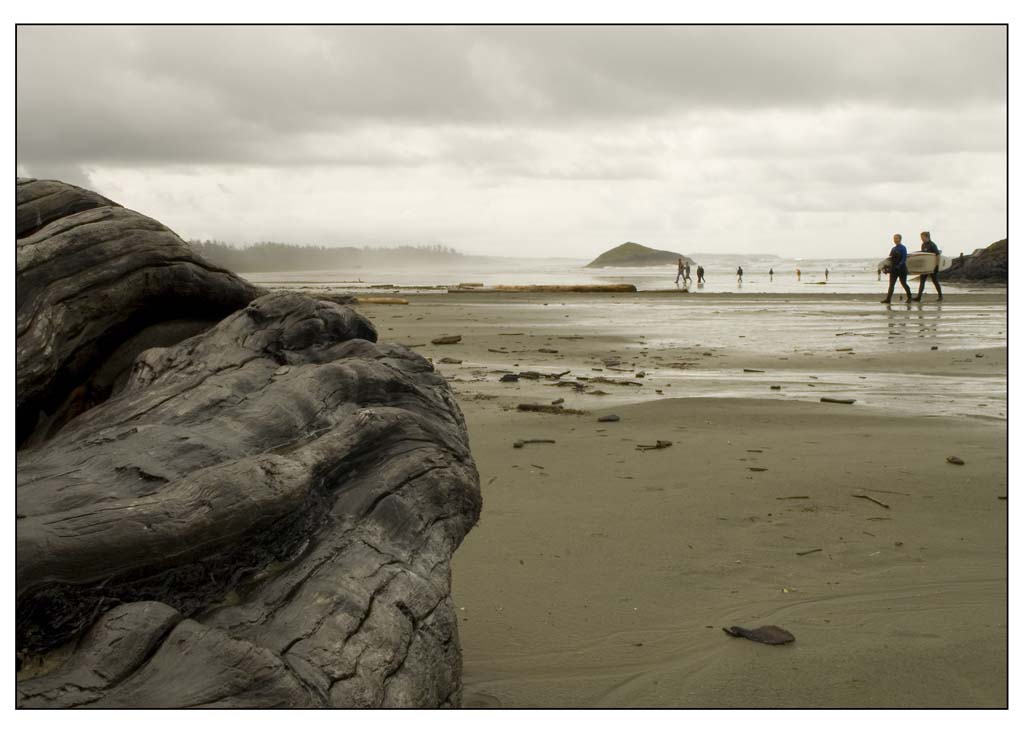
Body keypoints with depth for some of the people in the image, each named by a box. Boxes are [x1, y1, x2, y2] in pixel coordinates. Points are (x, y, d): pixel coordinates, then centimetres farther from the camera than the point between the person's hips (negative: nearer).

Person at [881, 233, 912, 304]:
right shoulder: (893, 248, 12)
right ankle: (888, 299, -4)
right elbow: (890, 258, 14)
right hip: (893, 269, 7)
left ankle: (909, 298, 19)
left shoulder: (902, 248, -9)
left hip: (901, 269, -7)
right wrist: (888, 266, 2)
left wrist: (899, 266, -25)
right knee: (891, 284, 0)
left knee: (903, 283, 3)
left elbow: (904, 259, -16)